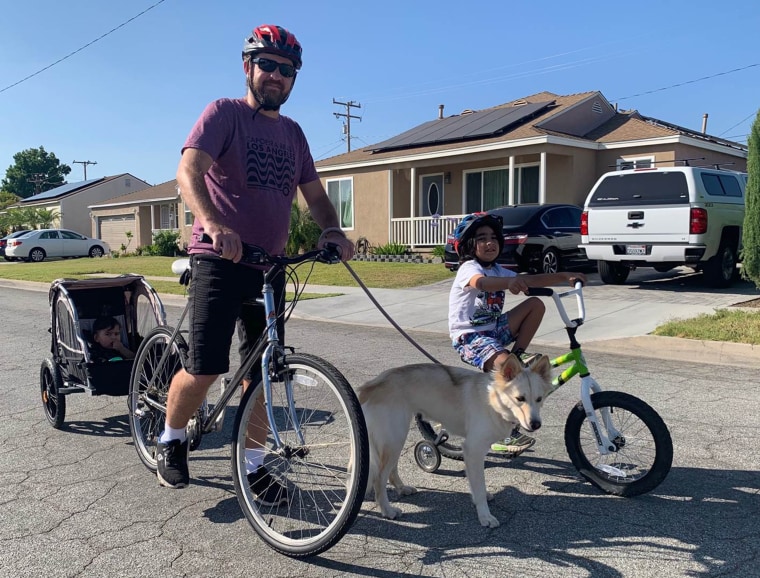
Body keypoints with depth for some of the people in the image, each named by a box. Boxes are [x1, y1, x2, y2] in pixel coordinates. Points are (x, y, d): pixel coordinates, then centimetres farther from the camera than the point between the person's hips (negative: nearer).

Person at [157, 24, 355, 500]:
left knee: (261, 372, 7)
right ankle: (172, 439, 21)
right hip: (221, 260, -5)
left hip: (270, 266, 6)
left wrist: (334, 231, -6)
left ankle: (254, 466, 21)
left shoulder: (293, 133, 16)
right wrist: (212, 222, -37)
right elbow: (189, 170, -18)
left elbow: (315, 194, 16)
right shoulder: (225, 113, -3)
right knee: (205, 369, -8)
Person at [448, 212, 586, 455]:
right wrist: (508, 282, -59)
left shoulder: (498, 271, 11)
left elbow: (530, 280, 1)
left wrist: (564, 276, -12)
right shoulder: (469, 268, -14)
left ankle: (518, 354, -2)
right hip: (469, 337, -8)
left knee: (536, 303, -3)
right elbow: (480, 282, -39)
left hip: (493, 329, 8)